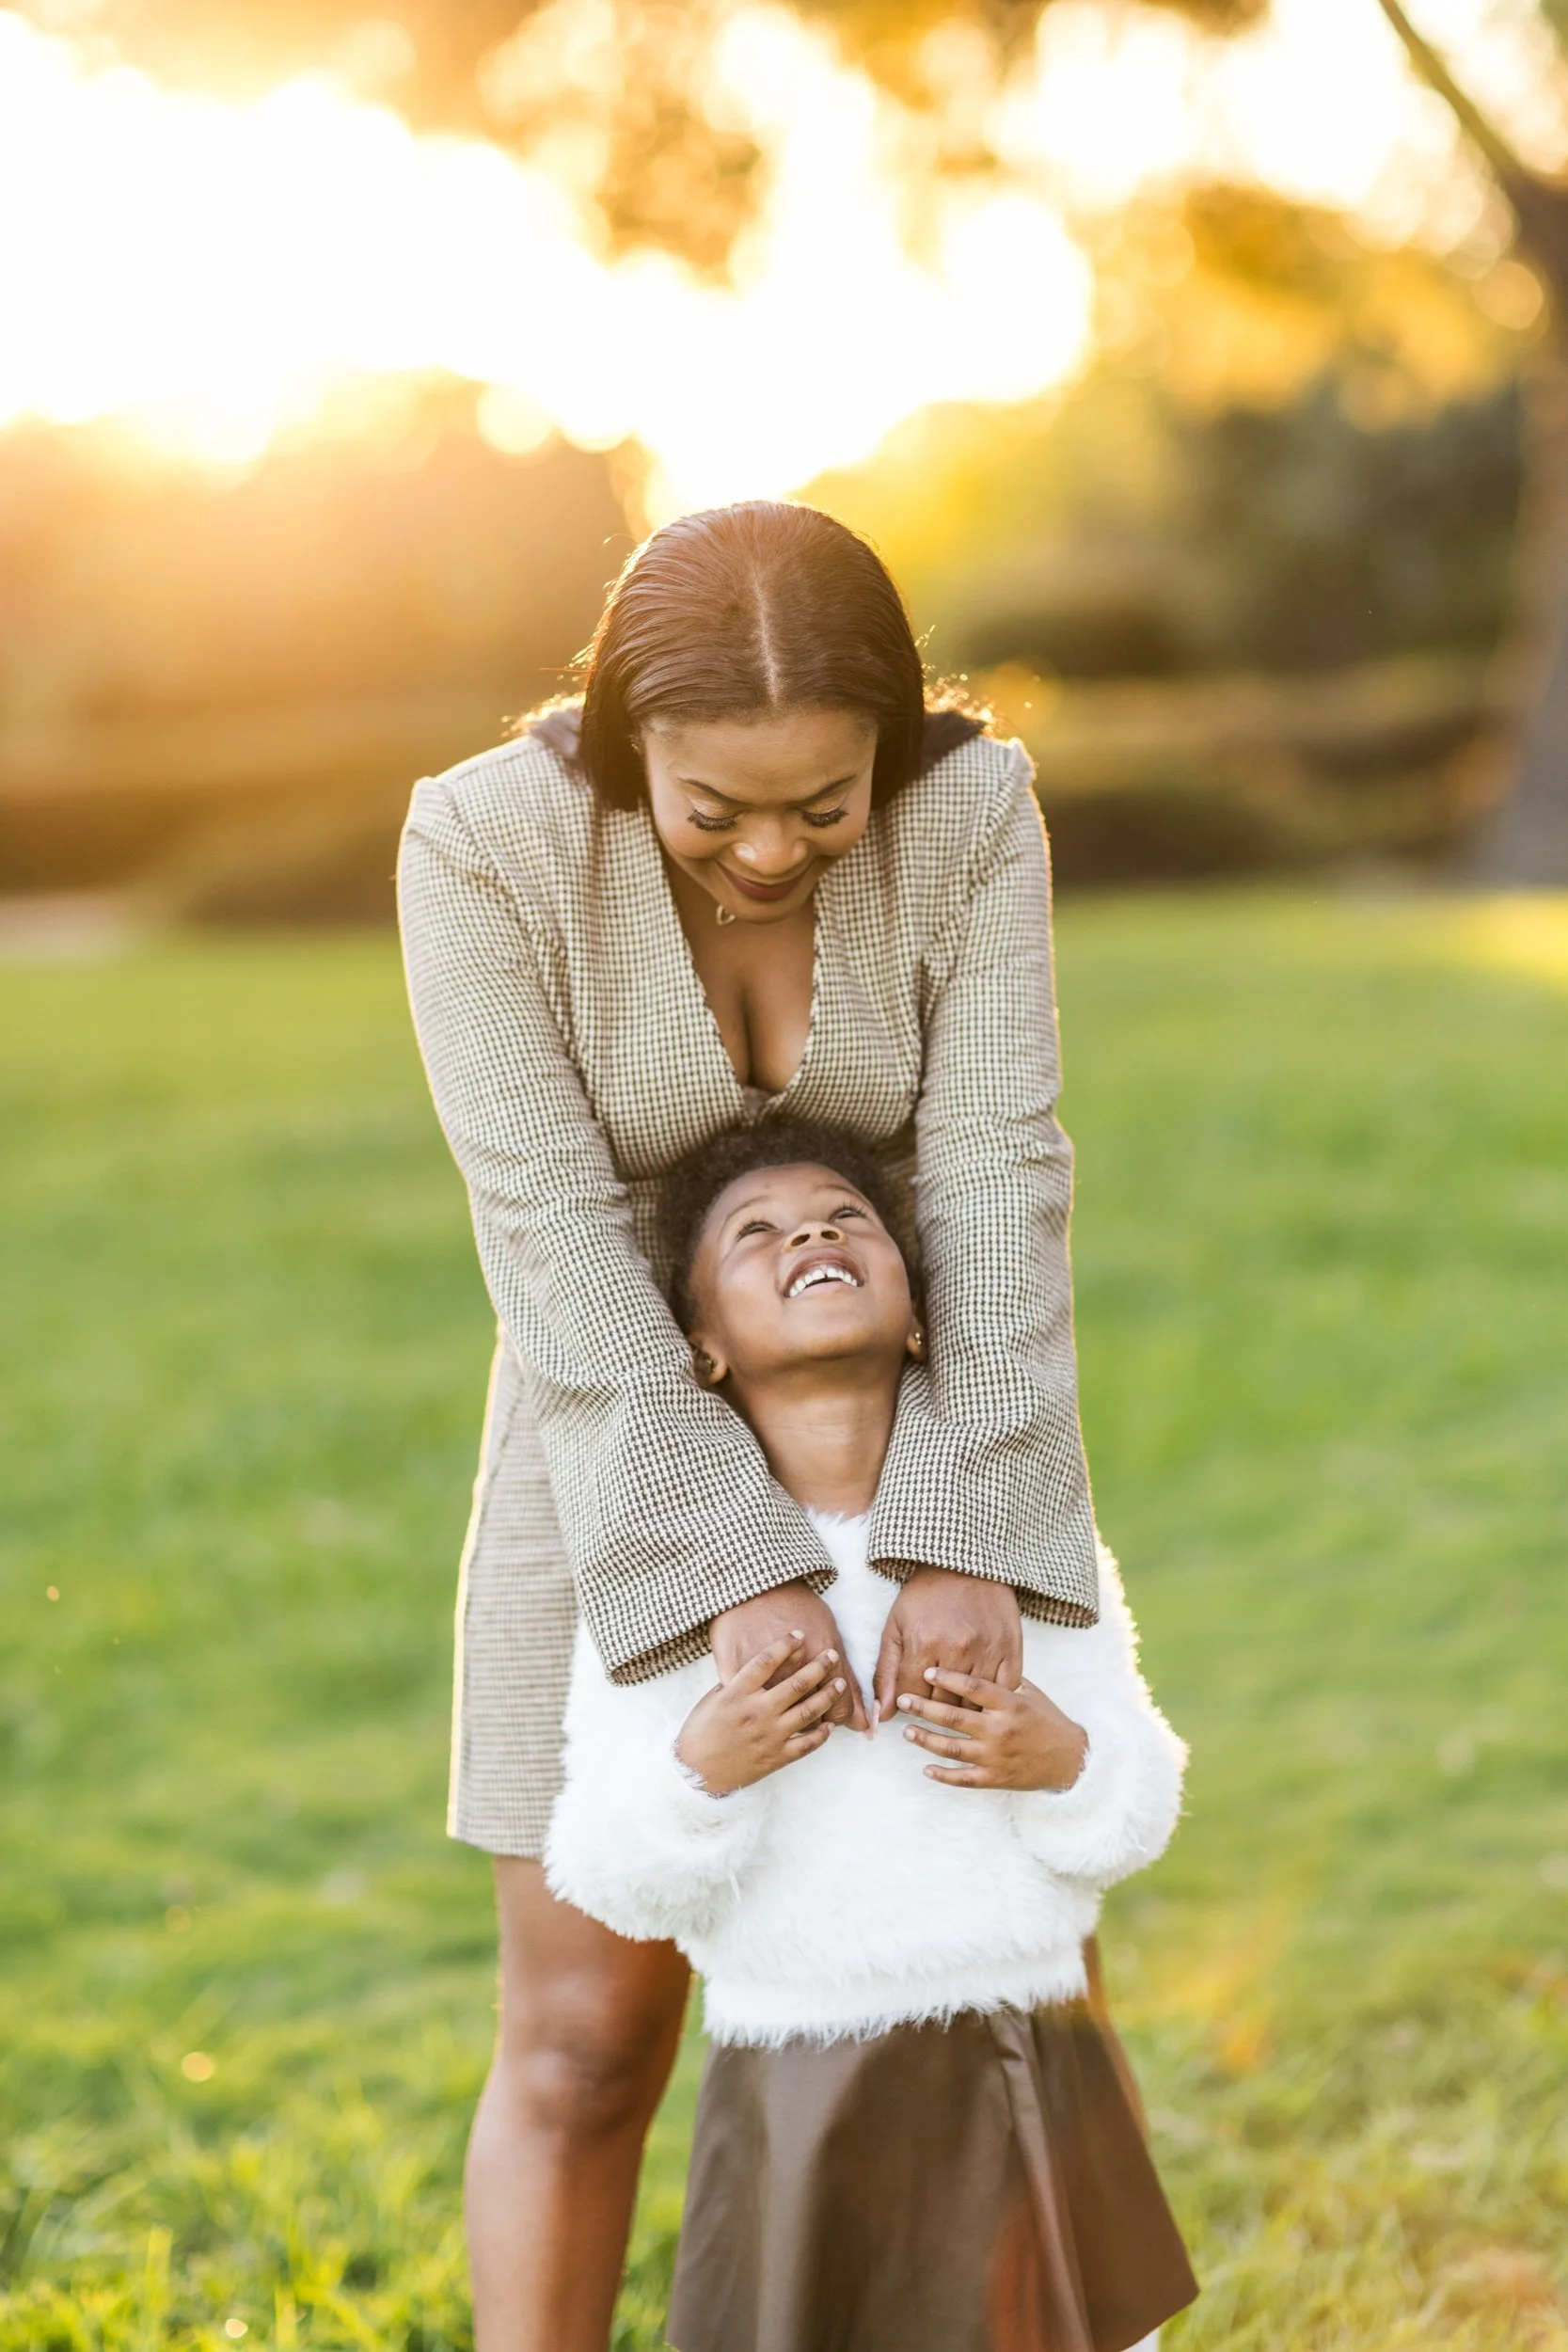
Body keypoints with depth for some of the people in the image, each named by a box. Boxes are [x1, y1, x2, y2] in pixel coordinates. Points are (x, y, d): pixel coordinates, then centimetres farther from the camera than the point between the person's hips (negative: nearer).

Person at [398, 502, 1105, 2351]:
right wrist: (735, 1572, -33)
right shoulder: (485, 847, -22)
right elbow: (555, 1237, -25)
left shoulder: (972, 813, -17)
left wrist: (967, 1545, -31)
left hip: (916, 1450, 2)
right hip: (629, 1466, -2)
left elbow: (997, 1185, -21)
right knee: (585, 2039, 0)